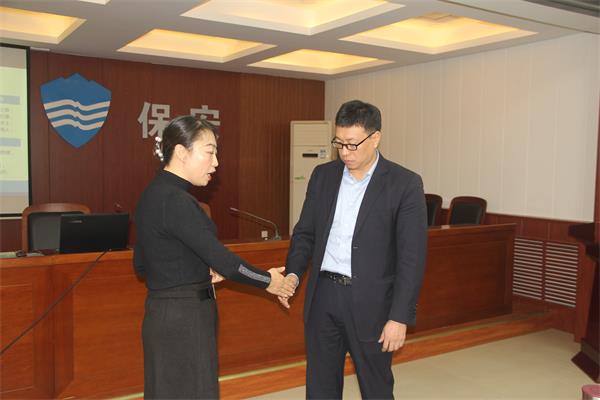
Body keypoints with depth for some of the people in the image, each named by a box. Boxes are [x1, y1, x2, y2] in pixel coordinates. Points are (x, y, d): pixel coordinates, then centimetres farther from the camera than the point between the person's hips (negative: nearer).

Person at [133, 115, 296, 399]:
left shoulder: (154, 195, 8)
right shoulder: (174, 200, -21)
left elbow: (141, 265, 14)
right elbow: (221, 259, -21)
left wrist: (200, 274, 6)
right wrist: (267, 280, -5)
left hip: (167, 313, 9)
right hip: (183, 318, -9)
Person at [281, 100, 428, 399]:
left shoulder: (405, 184, -9)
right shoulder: (323, 175, 5)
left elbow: (412, 257, -11)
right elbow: (305, 232, 10)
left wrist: (400, 317, -14)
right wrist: (293, 273, -8)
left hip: (370, 302, -4)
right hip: (322, 296, 4)